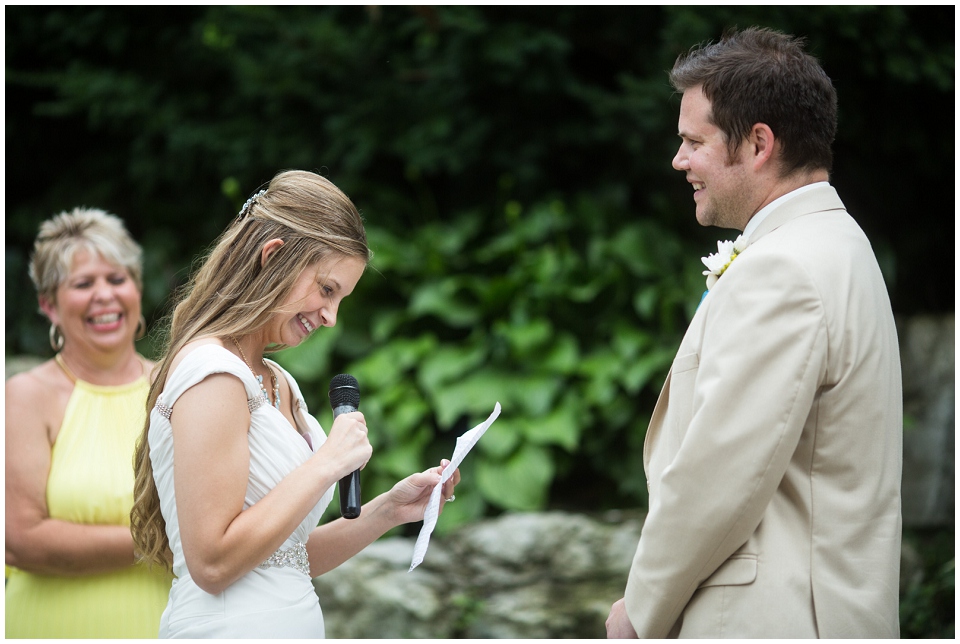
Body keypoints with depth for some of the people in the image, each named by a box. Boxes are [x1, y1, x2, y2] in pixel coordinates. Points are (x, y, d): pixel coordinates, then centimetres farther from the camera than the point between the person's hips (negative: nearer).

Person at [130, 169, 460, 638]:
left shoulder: (280, 384, 14)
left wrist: (389, 511, 5)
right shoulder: (211, 371, -14)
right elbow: (213, 564, -20)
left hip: (288, 626, 9)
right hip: (227, 630, -9)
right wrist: (328, 463, -16)